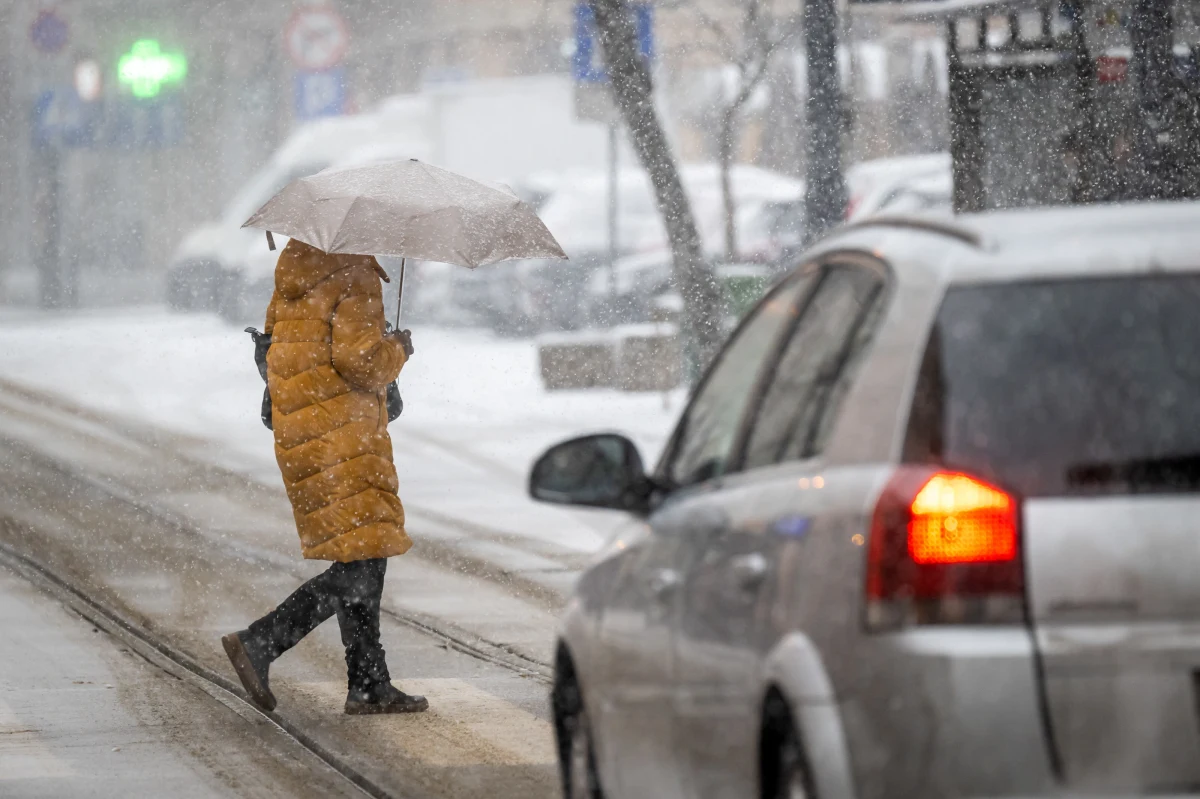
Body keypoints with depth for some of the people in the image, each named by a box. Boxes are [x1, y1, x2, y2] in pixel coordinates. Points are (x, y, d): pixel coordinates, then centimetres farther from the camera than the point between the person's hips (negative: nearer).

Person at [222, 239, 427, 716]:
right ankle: (260, 644, -16)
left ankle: (369, 685, 15)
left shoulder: (296, 264, 13)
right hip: (342, 435, -10)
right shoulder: (354, 277, -15)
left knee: (365, 559, 14)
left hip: (297, 427, 10)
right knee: (360, 571, -9)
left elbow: (273, 336, 22)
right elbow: (359, 360, -20)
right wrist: (397, 350, -2)